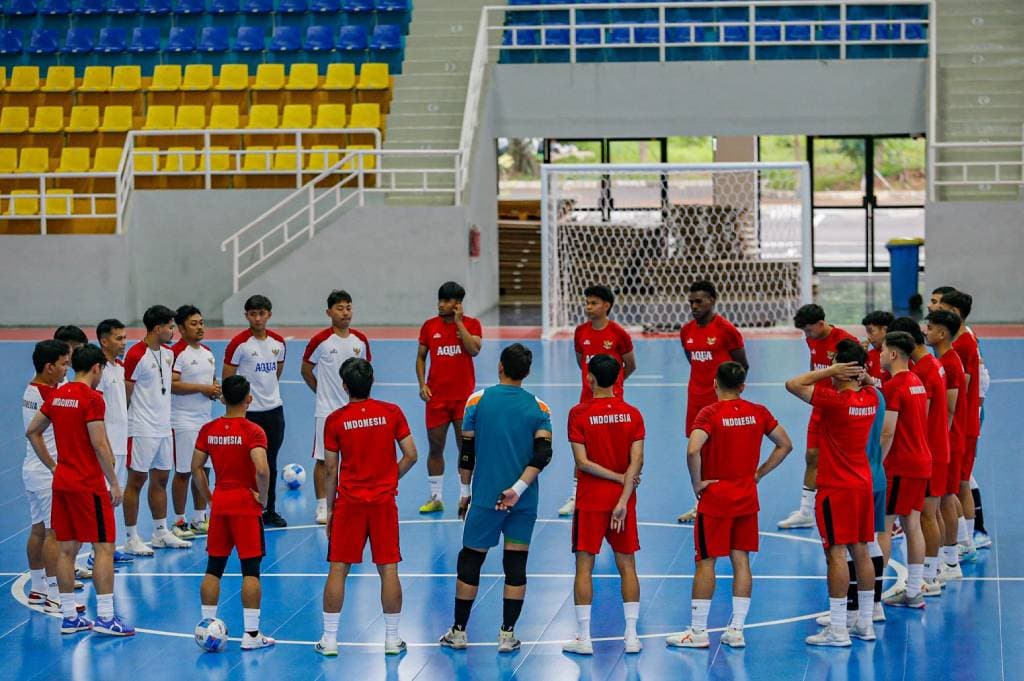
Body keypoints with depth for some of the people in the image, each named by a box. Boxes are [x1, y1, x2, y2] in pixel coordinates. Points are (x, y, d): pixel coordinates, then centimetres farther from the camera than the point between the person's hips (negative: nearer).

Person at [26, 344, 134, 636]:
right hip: (89, 484, -8)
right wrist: (114, 483, -11)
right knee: (104, 548, -2)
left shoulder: (56, 396, 8)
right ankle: (105, 617, -4)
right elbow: (99, 445, -18)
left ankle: (69, 617, 14)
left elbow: (32, 432, 15)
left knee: (67, 549, 10)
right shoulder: (92, 398, -14)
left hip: (62, 481, 8)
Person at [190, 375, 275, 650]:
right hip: (247, 505, -4)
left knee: (214, 568, 11)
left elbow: (196, 468, 4)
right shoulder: (253, 431, -12)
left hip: (220, 503, 4)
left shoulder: (208, 430, 2)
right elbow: (262, 470, -24)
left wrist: (208, 498, 13)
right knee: (250, 570, 0)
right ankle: (251, 634, 0)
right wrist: (262, 498, -9)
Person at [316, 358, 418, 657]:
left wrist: (329, 509, 8)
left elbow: (331, 470, -1)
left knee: (338, 569, 5)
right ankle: (392, 639, 10)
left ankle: (329, 639, 7)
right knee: (388, 569, 6)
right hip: (384, 501, 1)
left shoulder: (335, 420, -4)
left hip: (348, 503, -1)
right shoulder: (392, 413, -2)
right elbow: (411, 455, -1)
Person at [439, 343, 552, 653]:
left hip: (485, 497, -1)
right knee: (515, 564, 6)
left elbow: (467, 450, 0)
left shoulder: (479, 400, -3)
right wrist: (518, 488, -15)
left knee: (470, 561, 9)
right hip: (524, 500, 1)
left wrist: (465, 491, 9)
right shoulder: (538, 408, 0)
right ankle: (507, 634, 7)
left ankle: (459, 632, 15)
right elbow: (543, 453, -11)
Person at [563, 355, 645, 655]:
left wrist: (619, 478, -6)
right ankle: (631, 636, 10)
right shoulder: (632, 414, 0)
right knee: (627, 566, 9)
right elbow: (636, 461, -8)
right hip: (622, 498, 3)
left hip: (590, 500, -3)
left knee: (584, 566, 3)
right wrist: (623, 500, -10)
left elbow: (582, 462, -13)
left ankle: (583, 638, 4)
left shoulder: (579, 413, -8)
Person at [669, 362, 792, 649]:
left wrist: (697, 484, -14)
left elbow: (693, 450, -27)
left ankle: (698, 631, 6)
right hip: (747, 496, 5)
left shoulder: (710, 413, -13)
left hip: (715, 497, -4)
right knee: (741, 561, 8)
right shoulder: (758, 412, 3)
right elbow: (785, 445, 12)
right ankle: (737, 630, 10)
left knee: (706, 563, 1)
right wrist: (758, 474, 11)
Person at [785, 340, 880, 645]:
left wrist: (830, 370, -13)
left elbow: (793, 384, -14)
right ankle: (865, 624, 18)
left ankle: (837, 630, -4)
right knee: (861, 552, 12)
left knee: (836, 553, -5)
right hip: (864, 484, 7)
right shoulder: (871, 397, 2)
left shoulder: (834, 400, -19)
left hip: (836, 488, -7)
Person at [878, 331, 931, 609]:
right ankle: (914, 593, 15)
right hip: (921, 463, 9)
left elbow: (887, 433, -20)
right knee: (912, 526, 12)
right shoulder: (917, 382, 11)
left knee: (881, 527, -4)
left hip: (900, 466, -9)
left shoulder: (893, 387, -17)